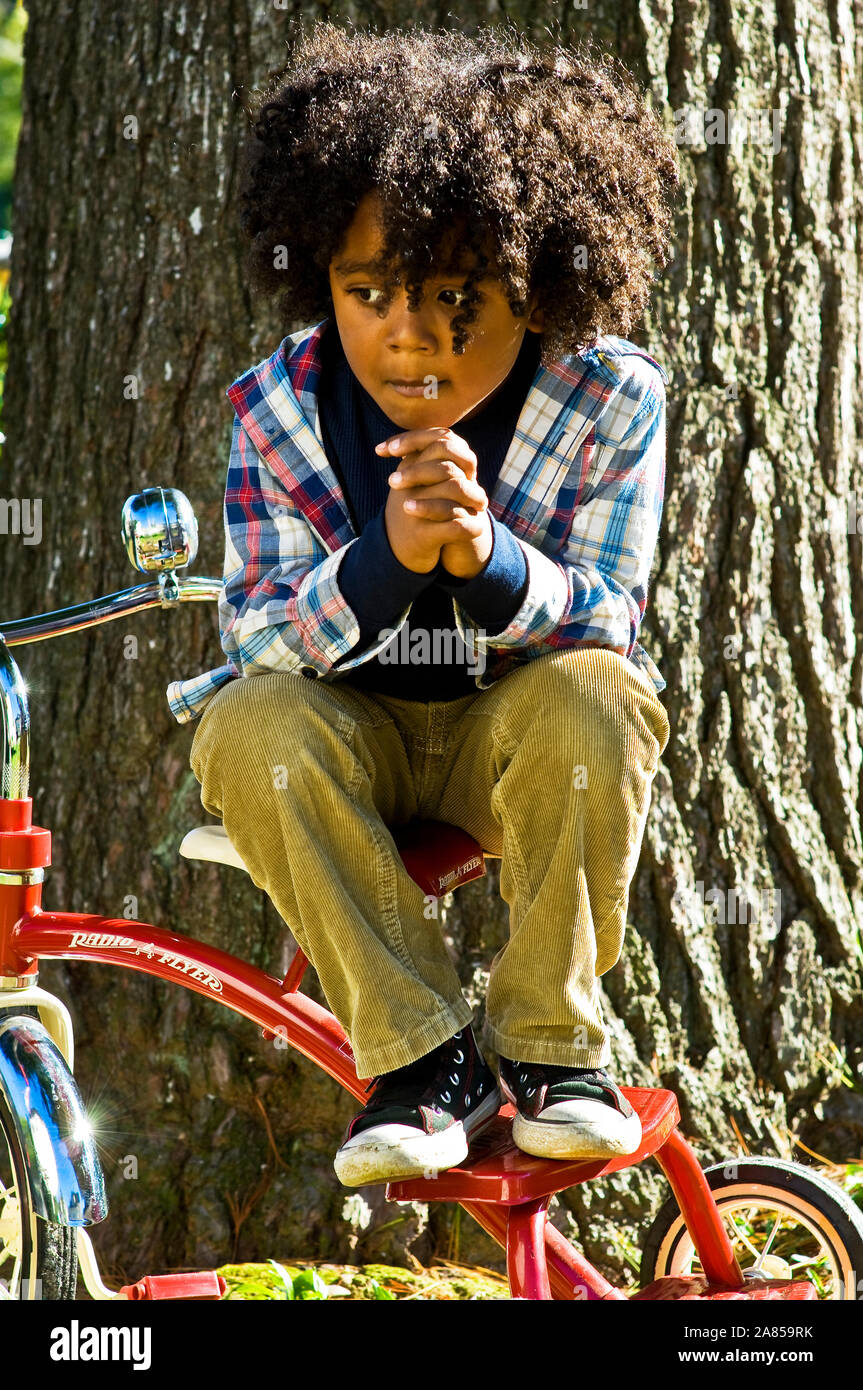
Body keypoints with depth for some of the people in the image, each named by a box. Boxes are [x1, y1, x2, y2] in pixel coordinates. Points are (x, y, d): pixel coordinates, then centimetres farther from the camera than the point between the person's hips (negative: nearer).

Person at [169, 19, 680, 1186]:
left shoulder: (608, 401, -15)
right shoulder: (278, 411, -14)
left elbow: (608, 621, -18)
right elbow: (256, 636, -17)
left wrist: (486, 555, -41)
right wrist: (383, 562, -40)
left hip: (509, 739, -1)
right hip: (353, 738, 1)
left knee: (592, 697, -33)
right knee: (251, 725, -31)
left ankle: (548, 1041, -13)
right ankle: (420, 1055, -19)